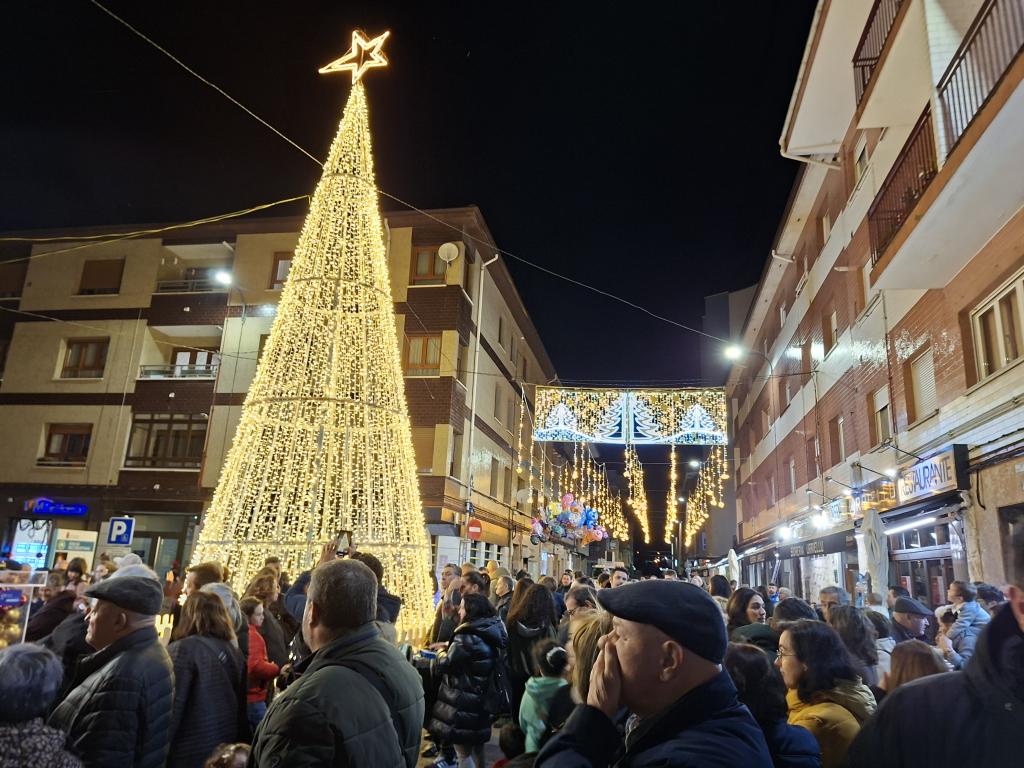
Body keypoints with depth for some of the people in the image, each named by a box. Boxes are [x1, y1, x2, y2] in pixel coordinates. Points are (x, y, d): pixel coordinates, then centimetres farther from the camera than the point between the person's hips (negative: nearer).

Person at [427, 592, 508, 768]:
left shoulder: (468, 637, -22)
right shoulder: (491, 633, 4)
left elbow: (443, 665, -17)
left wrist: (441, 654, 3)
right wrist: (449, 646, 15)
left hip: (463, 702, -8)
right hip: (481, 699, 8)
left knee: (463, 752, 3)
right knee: (477, 747, 21)